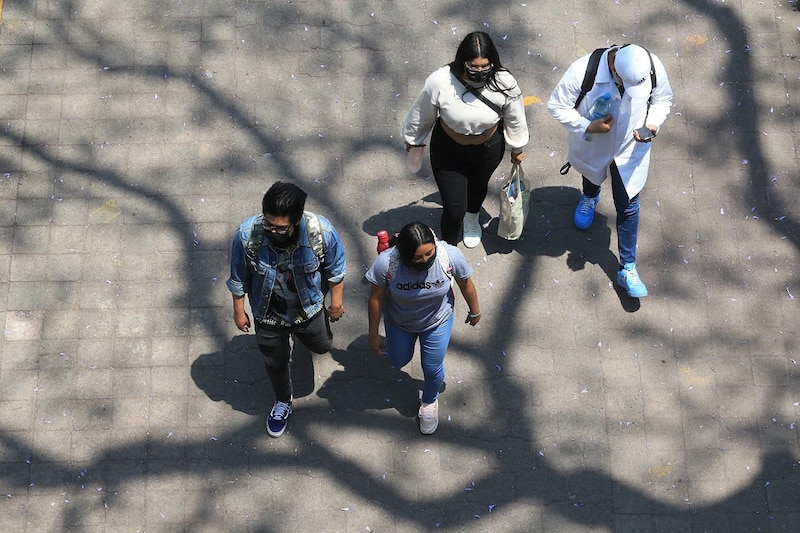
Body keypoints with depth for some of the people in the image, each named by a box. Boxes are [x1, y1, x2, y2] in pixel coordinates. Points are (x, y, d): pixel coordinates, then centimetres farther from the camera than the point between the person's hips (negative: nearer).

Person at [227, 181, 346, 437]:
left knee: (322, 346, 30)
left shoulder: (322, 231, -34)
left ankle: (306, 334, 67)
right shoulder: (247, 234, -34)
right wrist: (239, 311, -1)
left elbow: (336, 270, -12)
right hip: (268, 313, 0)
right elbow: (238, 278, -13)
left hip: (309, 308, 1)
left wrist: (336, 303, 1)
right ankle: (283, 402, 55)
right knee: (275, 362, 23)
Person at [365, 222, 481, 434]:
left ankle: (430, 402, 52)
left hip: (437, 321, 0)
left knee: (432, 369, 18)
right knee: (399, 362, 25)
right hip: (399, 322, 0)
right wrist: (373, 334, -8)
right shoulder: (386, 263, -37)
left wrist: (475, 311, 4)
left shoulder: (451, 256, -35)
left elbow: (466, 283, -13)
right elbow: (376, 298, -19)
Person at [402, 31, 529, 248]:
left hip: (488, 148, 2)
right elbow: (421, 115, -13)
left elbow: (515, 119, -8)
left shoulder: (504, 83, -28)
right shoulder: (440, 81, -32)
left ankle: (472, 220, 66)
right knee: (454, 208, 1)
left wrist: (517, 148, 5)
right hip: (448, 149, -2)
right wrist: (412, 140, 3)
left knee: (478, 187, 31)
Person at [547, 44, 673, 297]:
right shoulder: (582, 71, -36)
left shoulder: (654, 68, -27)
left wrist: (653, 124, -26)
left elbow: (663, 99, -7)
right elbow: (557, 106, -22)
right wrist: (587, 127, -34)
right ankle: (590, 196, 73)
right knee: (591, 174, 33)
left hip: (630, 150, 1)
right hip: (592, 146, 0)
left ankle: (627, 269, 25)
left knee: (627, 206, 9)